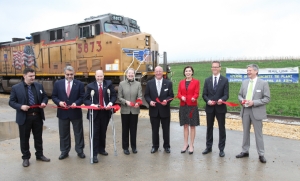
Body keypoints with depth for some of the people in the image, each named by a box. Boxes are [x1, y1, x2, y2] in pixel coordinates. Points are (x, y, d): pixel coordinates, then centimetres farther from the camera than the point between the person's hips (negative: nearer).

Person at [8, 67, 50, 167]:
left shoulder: (39, 86, 4)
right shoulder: (16, 88, -6)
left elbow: (45, 97, 12)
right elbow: (11, 102, -4)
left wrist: (44, 102, -10)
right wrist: (21, 106, -22)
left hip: (38, 116, 3)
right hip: (24, 117, -3)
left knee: (38, 137, 15)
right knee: (24, 138, 9)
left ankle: (39, 155, 31)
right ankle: (26, 157, 25)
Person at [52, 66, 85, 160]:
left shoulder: (79, 84, 0)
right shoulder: (58, 83, 4)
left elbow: (82, 97, -2)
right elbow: (54, 96, 5)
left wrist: (76, 103, -20)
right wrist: (59, 102, -14)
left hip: (75, 112, -1)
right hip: (62, 112, 1)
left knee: (78, 132, 8)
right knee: (63, 133, 11)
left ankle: (80, 151, 22)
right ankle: (64, 151, 25)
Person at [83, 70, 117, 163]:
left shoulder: (109, 84, 3)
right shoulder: (90, 86, -2)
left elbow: (114, 95, 3)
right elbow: (85, 99, -3)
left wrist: (110, 103, -15)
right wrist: (92, 104, -21)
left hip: (105, 112, 3)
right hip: (95, 112, -2)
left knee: (103, 132, 15)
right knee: (95, 133, -3)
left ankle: (101, 149, 33)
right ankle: (94, 154, 4)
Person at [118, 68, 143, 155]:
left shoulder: (138, 84, 3)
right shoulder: (122, 84, 1)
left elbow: (140, 97, -3)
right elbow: (119, 97, 0)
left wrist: (138, 103, -23)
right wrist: (126, 102, -18)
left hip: (135, 110, 1)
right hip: (125, 110, 0)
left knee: (133, 129, 10)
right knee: (125, 129, 9)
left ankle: (134, 146, 25)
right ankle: (125, 147, 21)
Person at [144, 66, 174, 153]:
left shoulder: (168, 83, 1)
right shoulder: (149, 83, 4)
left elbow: (171, 95, -1)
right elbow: (146, 95, 4)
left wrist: (167, 100, -21)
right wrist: (150, 101, -15)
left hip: (165, 110, 0)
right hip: (154, 110, 1)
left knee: (166, 130, 10)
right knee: (155, 130, 10)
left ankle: (166, 146, 24)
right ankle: (155, 146, 24)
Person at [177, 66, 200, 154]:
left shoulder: (196, 82, 1)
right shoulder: (181, 82, 10)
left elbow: (196, 93, -8)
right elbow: (179, 93, 5)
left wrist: (194, 98, -29)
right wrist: (181, 97, -17)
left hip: (192, 106, -3)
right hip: (183, 106, 3)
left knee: (192, 126, 4)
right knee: (185, 125, 10)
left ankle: (191, 145, 13)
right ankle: (185, 144, 21)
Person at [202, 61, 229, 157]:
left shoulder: (225, 80, 1)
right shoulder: (207, 80, 8)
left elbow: (226, 95, -6)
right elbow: (204, 94, 4)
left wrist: (222, 100, -27)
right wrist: (208, 101, -15)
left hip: (220, 107, -2)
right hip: (209, 107, 2)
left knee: (221, 128, 4)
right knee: (209, 128, 12)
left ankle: (221, 149, 15)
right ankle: (208, 147, 24)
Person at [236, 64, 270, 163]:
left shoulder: (263, 83, -6)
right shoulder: (244, 82, 8)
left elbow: (267, 98, -9)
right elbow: (240, 95, 15)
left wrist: (254, 102, -20)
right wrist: (241, 100, -8)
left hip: (256, 111, -5)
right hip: (245, 110, 5)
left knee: (258, 134, 3)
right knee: (245, 132, 14)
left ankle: (261, 154, 15)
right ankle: (245, 151, 26)